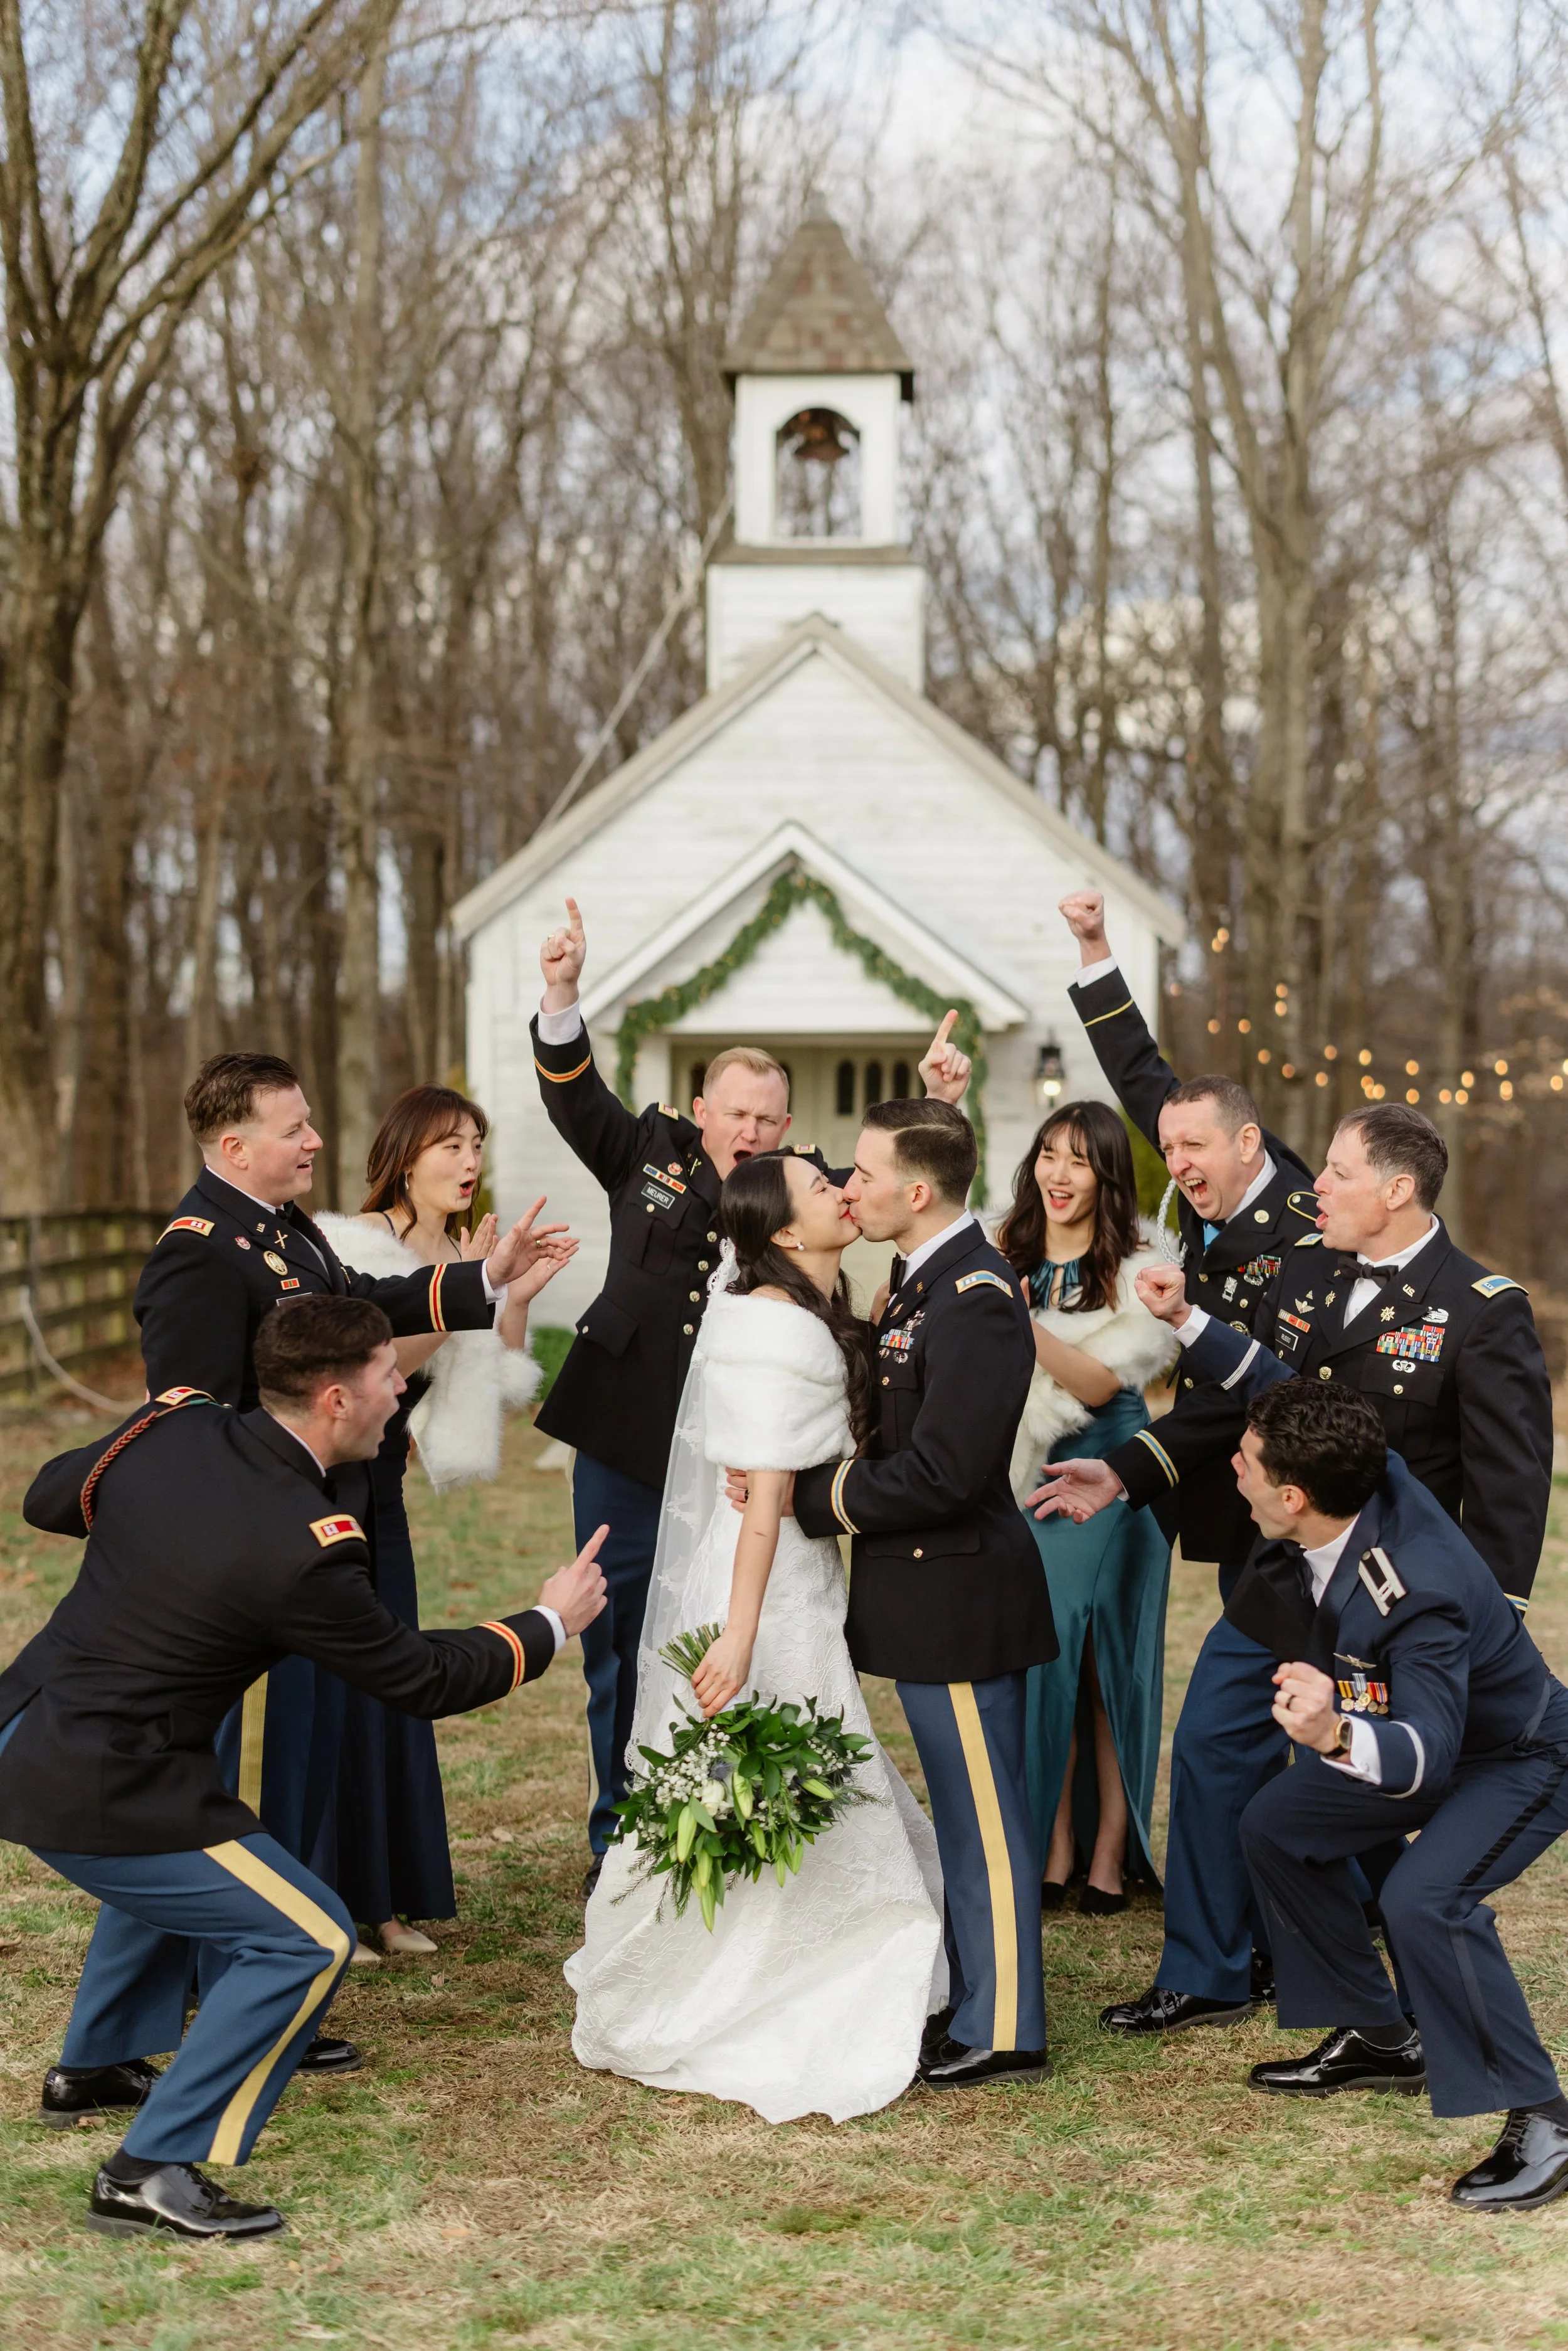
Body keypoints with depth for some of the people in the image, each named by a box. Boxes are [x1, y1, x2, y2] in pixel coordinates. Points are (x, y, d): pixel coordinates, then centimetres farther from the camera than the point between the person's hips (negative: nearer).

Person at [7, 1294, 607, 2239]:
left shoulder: (172, 1426, -3)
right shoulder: (305, 1550, -22)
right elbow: (422, 1680, -8)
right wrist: (551, 1623, 6)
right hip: (93, 1792, -9)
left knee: (187, 1856, 34)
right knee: (306, 1941, -4)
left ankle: (98, 2065, 48)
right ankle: (153, 2172, -3)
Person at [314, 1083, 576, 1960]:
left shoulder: (459, 1255, 7)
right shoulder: (354, 1247, -16)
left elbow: (496, 1386, 6)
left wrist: (519, 1295, -5)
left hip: (380, 1494, 8)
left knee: (392, 1684, 10)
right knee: (334, 1685, -4)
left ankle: (385, 1901, 19)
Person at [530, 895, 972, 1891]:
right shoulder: (652, 1153, 3)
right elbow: (576, 1094, -2)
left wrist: (936, 1105, -19)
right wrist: (562, 995, -17)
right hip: (628, 1445, 1)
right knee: (621, 1643, 9)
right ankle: (618, 1839, 21)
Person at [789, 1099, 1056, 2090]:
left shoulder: (975, 1302, -22)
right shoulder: (927, 1277, 9)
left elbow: (939, 1472, -25)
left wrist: (813, 1495, -16)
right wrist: (810, 1477, 0)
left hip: (960, 1594, -10)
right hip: (932, 1590, 10)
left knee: (985, 1814, 0)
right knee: (970, 1811, 18)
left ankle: (1003, 2031, 9)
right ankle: (978, 2003, 30)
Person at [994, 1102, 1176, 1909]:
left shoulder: (1136, 1272, -6)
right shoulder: (1003, 1258, 6)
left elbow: (1097, 1382, -13)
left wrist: (1023, 1320, -25)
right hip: (1023, 1477, 3)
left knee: (1105, 1659, 0)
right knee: (1035, 1657, 0)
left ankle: (1109, 1851, 8)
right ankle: (1052, 1845, 9)